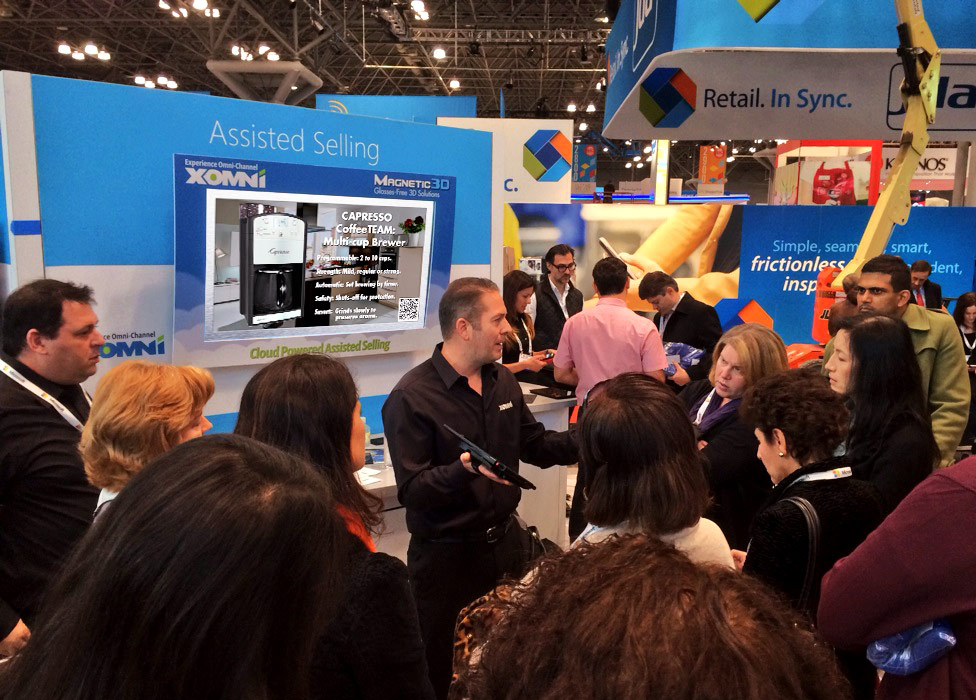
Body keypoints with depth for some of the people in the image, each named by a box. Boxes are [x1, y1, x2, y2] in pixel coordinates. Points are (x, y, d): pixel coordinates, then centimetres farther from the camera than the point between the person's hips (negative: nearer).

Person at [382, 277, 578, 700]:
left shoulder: (503, 381, 3)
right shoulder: (411, 397, -20)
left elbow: (534, 445, 11)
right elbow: (412, 490, -23)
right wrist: (464, 470, -40)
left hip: (504, 541, 6)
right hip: (446, 555, -6)